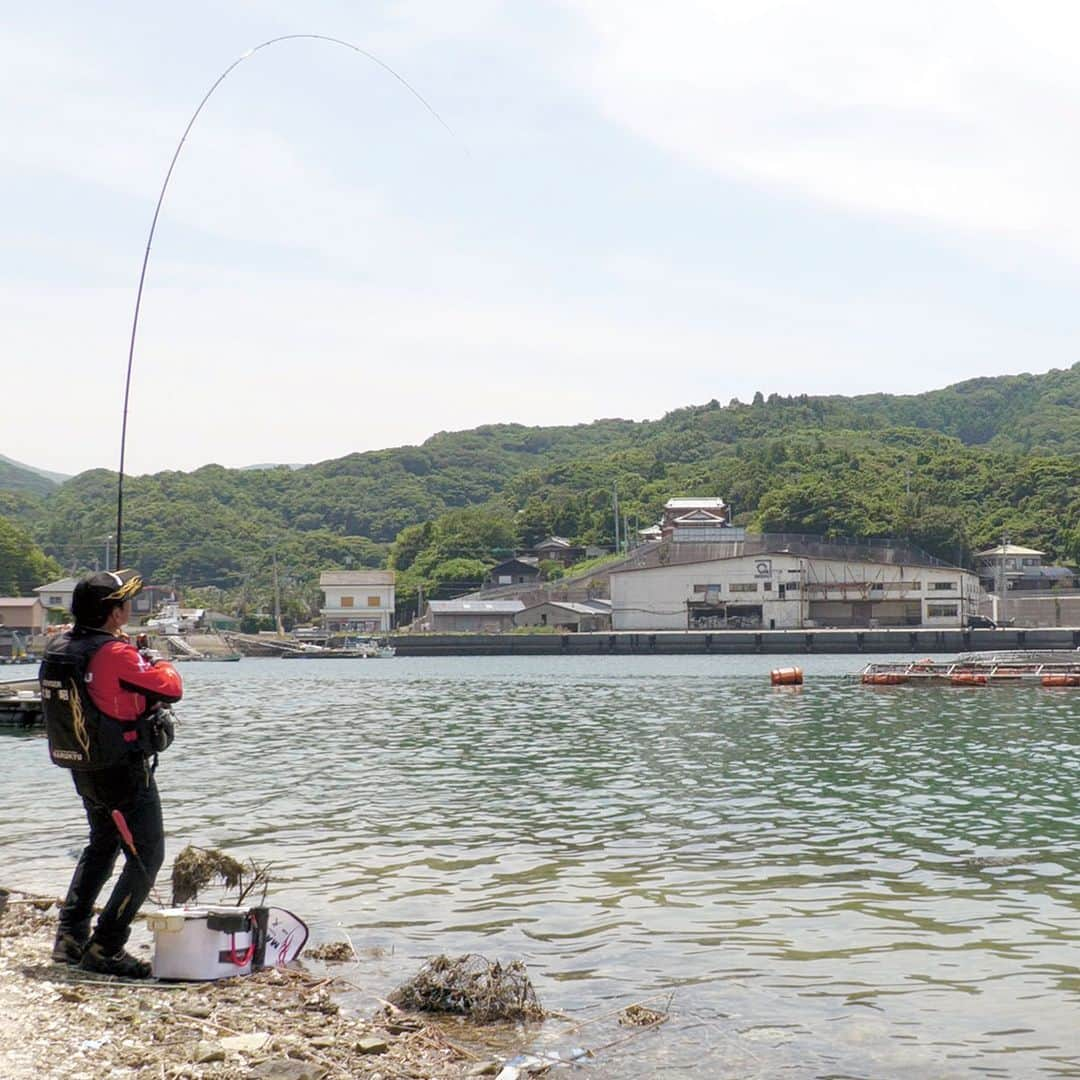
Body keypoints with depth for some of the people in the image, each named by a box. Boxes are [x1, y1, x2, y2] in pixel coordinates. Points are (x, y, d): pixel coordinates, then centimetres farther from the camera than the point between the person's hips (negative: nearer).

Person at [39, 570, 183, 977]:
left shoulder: (57, 648, 1)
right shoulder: (116, 655, -24)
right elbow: (171, 688, -19)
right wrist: (157, 662, 1)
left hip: (82, 770, 9)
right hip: (124, 771, -9)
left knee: (102, 844, 27)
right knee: (146, 857, 1)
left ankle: (70, 936, 28)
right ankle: (105, 949, -2)